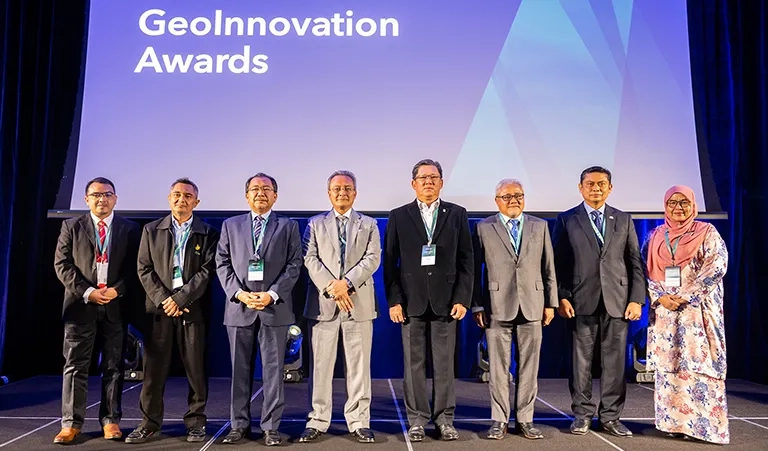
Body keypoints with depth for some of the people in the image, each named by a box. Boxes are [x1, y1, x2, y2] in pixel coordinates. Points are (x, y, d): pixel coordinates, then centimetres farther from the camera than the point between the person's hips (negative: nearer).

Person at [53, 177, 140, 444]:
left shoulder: (129, 229, 6)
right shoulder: (71, 227, 7)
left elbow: (135, 267, 3)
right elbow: (62, 264, 0)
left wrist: (117, 290, -13)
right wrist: (87, 292, -11)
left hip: (116, 305, 0)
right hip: (81, 304, 0)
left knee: (113, 366, 5)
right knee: (75, 365, 2)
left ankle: (110, 421, 14)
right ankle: (71, 423, 9)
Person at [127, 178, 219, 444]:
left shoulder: (208, 233, 5)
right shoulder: (151, 230, 11)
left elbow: (207, 272, -4)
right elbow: (144, 270, 4)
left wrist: (179, 298, -12)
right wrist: (163, 300, -8)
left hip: (193, 309, -1)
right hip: (159, 308, 2)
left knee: (196, 369, 3)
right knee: (154, 368, 4)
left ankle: (195, 421, 14)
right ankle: (149, 422, 15)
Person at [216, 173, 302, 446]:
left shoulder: (288, 226, 8)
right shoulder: (231, 225, 12)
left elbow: (294, 265, 0)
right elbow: (222, 264, 6)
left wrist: (272, 294, -12)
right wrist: (239, 293, -9)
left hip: (274, 307, -1)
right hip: (239, 307, 2)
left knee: (273, 369, 2)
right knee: (240, 369, 8)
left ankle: (271, 427, 10)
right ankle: (240, 424, 18)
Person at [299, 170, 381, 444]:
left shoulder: (369, 224, 12)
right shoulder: (315, 224, 12)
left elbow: (373, 258, -1)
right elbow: (310, 259, 0)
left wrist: (346, 282, -14)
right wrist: (331, 287, -14)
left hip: (359, 302, 0)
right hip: (323, 302, 0)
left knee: (358, 365, 3)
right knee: (321, 365, 4)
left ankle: (359, 422, 11)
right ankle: (318, 421, 12)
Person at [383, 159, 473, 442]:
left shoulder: (457, 214, 7)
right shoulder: (398, 216, 6)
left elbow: (466, 260, 4)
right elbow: (390, 262, 4)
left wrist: (462, 299, -4)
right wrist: (393, 300, -4)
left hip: (445, 300, 0)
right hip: (412, 301, 0)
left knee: (444, 364, 5)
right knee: (414, 364, 5)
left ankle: (444, 419, 17)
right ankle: (417, 420, 15)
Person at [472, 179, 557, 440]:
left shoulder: (540, 226, 11)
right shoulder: (484, 228, 4)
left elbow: (548, 268, 10)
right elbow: (475, 270, 1)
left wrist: (551, 303, 5)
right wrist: (477, 306, -4)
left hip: (532, 307, 2)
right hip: (498, 307, -2)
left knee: (529, 368, 7)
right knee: (498, 368, 4)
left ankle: (525, 419, 18)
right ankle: (499, 420, 14)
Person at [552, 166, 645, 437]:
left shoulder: (624, 220, 11)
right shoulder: (566, 220, 5)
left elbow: (635, 263, 8)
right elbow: (558, 263, 1)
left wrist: (637, 299, -1)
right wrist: (561, 297, -8)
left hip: (617, 300, 2)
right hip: (581, 301, -2)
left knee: (614, 361, 5)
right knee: (581, 360, 5)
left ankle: (610, 417, 17)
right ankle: (582, 414, 17)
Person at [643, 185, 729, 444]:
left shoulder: (707, 233, 2)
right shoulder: (655, 236, 11)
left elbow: (716, 267, -8)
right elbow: (645, 270, 7)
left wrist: (685, 297, -15)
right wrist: (660, 297, -9)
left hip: (697, 311, -3)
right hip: (663, 311, 3)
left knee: (698, 364, -5)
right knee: (667, 365, 4)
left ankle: (702, 423, 1)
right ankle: (673, 421, 11)